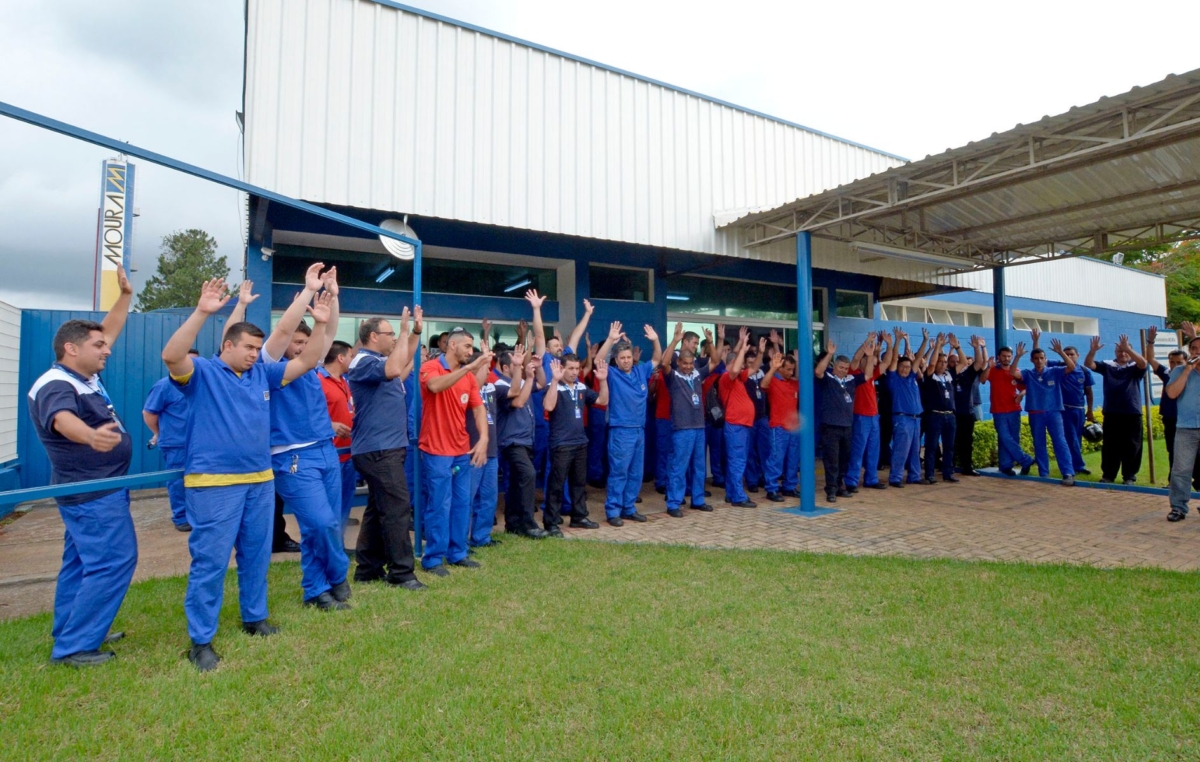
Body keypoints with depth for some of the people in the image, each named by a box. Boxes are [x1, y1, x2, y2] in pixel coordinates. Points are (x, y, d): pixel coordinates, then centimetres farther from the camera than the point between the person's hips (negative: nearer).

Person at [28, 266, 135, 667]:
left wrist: (125, 295, 9)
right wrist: (91, 435, -67)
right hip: (93, 492, -11)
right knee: (113, 561, -9)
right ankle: (72, 646, -2)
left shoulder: (84, 375, 6)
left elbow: (109, 331, 16)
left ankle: (72, 632, 29)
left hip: (95, 489, 11)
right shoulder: (55, 386, -23)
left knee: (82, 561, 17)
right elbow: (63, 419, -46)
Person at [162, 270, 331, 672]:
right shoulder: (202, 372, -5)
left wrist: (320, 323, -1)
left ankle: (254, 617, 33)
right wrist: (201, 313, -35)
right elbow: (171, 355, -25)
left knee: (256, 554, 16)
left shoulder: (262, 374, 11)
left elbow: (305, 362, 11)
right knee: (210, 560, -2)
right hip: (214, 482, -6)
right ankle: (200, 640, 10)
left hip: (260, 480, 6)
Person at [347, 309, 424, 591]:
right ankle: (401, 571, -2)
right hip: (378, 449, -10)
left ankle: (368, 568, 21)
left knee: (378, 508, 13)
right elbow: (394, 370, -34)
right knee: (397, 508, -9)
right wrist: (404, 331, -25)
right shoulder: (364, 361, -14)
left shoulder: (379, 360, 17)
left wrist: (416, 331, 22)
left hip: (386, 447, 10)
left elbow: (404, 361, 34)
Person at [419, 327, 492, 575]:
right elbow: (436, 386, -32)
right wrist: (469, 367, -35)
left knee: (462, 503, 12)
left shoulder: (469, 375, 10)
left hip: (463, 450, 7)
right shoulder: (431, 367, -9)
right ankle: (433, 559, 11)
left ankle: (457, 553, 24)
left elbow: (478, 408, 7)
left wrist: (483, 439, -6)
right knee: (440, 505, -2)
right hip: (437, 451, -7)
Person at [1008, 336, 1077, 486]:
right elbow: (1013, 373, -10)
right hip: (1035, 414, 2)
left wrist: (1060, 352, -20)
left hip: (1053, 412, -2)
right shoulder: (1028, 375, 5)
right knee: (1039, 444, 8)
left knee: (1060, 441, -9)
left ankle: (1068, 473, -12)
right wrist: (1018, 356, -19)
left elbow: (1071, 367, -10)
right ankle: (1043, 473, 16)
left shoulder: (1055, 372, 3)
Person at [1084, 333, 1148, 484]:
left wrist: (1128, 348, -29)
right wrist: (1093, 350, -21)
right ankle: (1108, 475, 13)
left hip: (1132, 414, -1)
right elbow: (1088, 364, -3)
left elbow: (1143, 363, -19)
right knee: (1109, 446, 6)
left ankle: (1129, 476, 14)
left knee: (1131, 446, 4)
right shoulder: (1107, 366, 7)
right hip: (1111, 414, 2)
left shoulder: (1135, 368, 2)